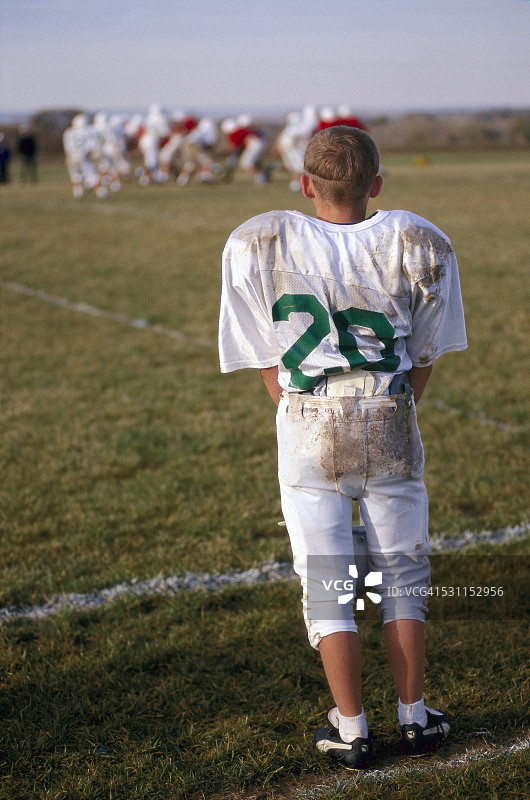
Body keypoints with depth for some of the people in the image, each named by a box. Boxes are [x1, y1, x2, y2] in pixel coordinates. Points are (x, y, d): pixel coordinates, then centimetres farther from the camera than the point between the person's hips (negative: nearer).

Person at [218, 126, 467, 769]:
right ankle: (414, 718, 24)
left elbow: (266, 359, 2)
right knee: (401, 573, 15)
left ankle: (350, 731, 13)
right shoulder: (420, 245, -3)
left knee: (325, 583, 8)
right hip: (391, 421, 1)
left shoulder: (258, 246, -5)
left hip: (308, 427, -1)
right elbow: (424, 354, 6)